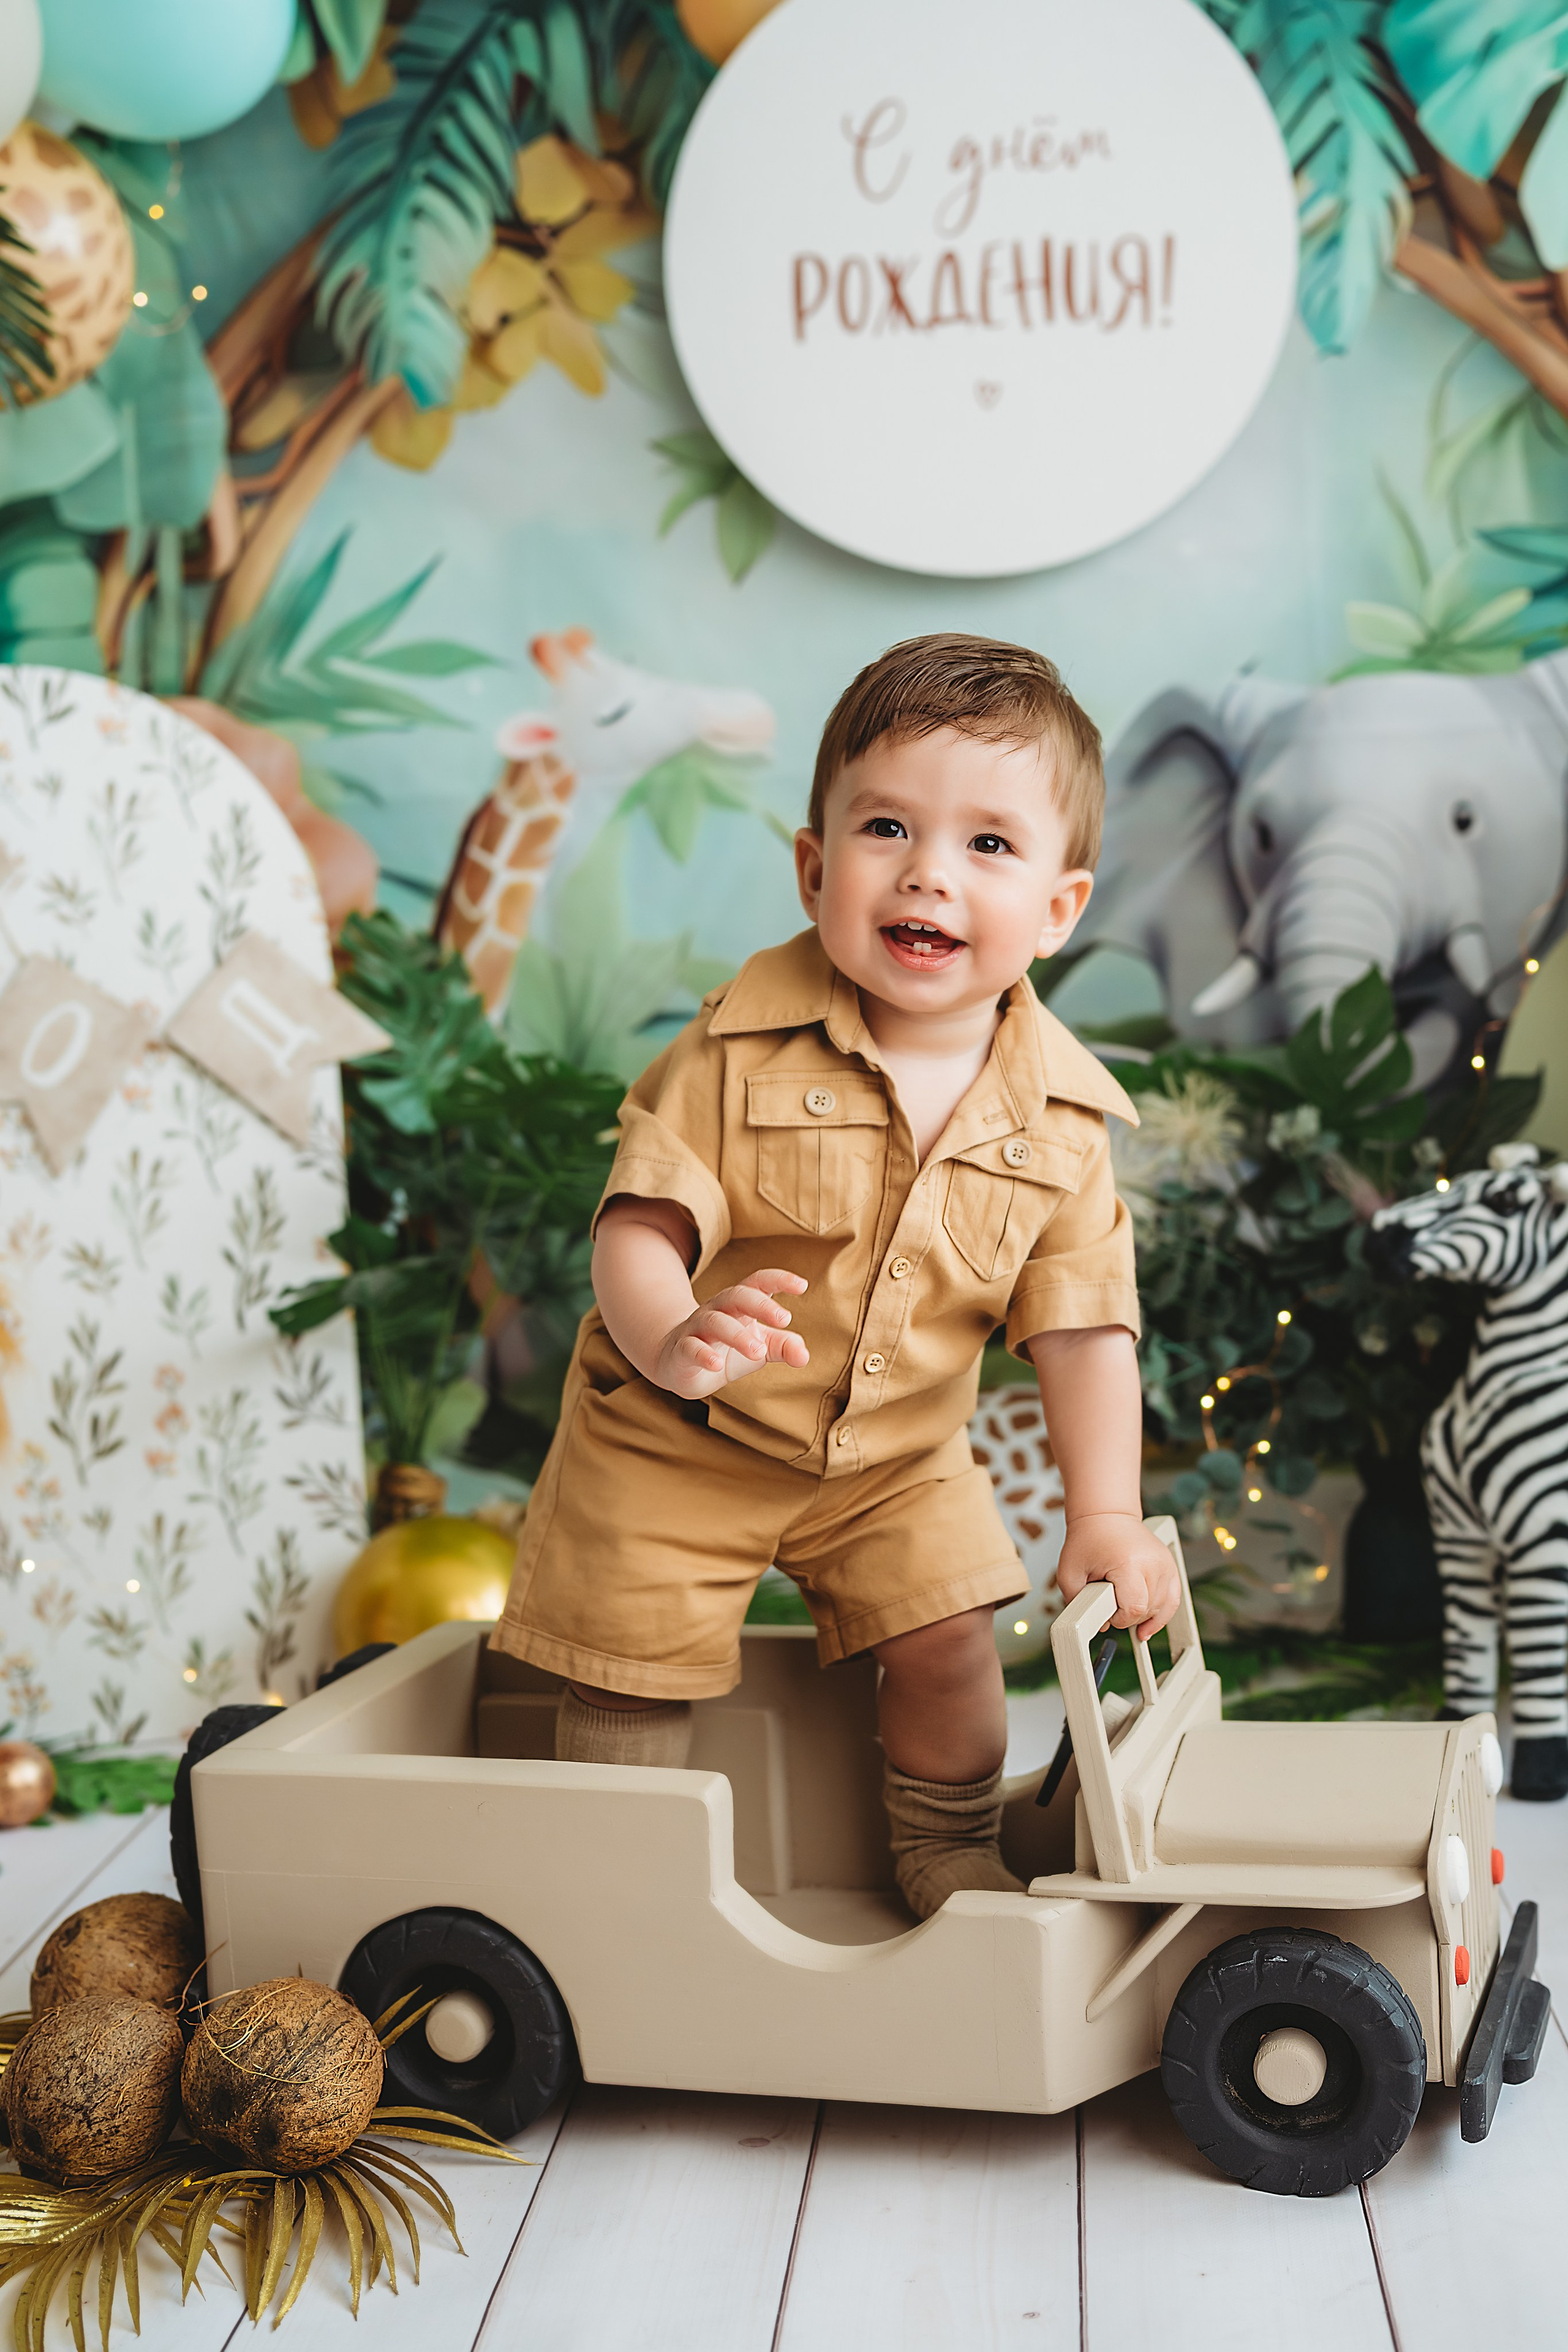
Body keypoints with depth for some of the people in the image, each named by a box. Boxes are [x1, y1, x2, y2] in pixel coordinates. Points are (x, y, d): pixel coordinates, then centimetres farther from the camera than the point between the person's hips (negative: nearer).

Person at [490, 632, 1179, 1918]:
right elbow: (640, 1221, -24)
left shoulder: (1059, 1118, -13)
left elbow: (1084, 1322, -8)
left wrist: (1107, 1515, -13)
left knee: (947, 1639, 2)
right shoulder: (744, 1047, -22)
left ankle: (952, 1857, 31)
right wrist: (668, 1340, -45)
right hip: (680, 1440, -2)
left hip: (897, 1457, 3)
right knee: (637, 1665, 1)